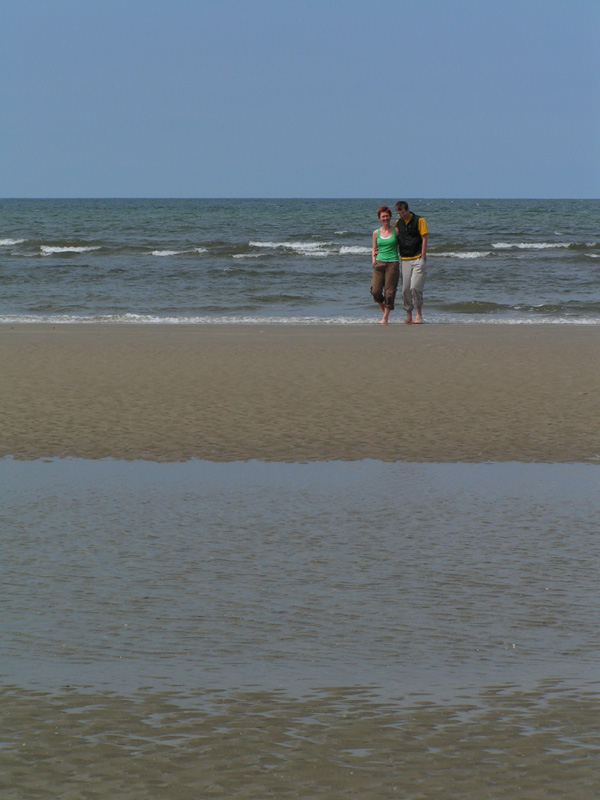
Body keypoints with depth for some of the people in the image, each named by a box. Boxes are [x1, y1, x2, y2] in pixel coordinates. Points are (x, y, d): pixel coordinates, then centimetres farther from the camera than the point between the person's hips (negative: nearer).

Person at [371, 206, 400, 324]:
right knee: (375, 290, -7)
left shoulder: (396, 231, 2)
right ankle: (382, 309, 21)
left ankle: (385, 318, 3)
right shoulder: (376, 233, 9)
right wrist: (374, 260, 2)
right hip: (379, 263, 2)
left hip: (393, 263, -2)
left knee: (389, 291, -4)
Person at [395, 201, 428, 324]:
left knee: (415, 287, -14)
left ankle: (419, 314, 0)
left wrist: (422, 258, -8)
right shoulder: (398, 223, 12)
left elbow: (424, 239, -3)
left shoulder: (419, 221, -2)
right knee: (405, 289, 1)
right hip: (405, 260, 5)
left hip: (418, 259, -5)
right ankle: (408, 315, 11)